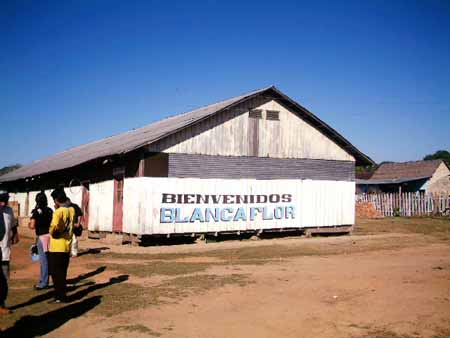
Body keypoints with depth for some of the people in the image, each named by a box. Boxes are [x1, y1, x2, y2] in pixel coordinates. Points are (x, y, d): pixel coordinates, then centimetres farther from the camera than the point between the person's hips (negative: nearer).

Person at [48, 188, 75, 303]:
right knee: (62, 272, 16)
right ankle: (62, 295, 22)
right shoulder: (72, 210, 4)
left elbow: (53, 229, -28)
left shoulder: (58, 212, -18)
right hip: (67, 247, 7)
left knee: (56, 273, 3)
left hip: (57, 248, -7)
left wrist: (51, 231, -4)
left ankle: (59, 297, 7)